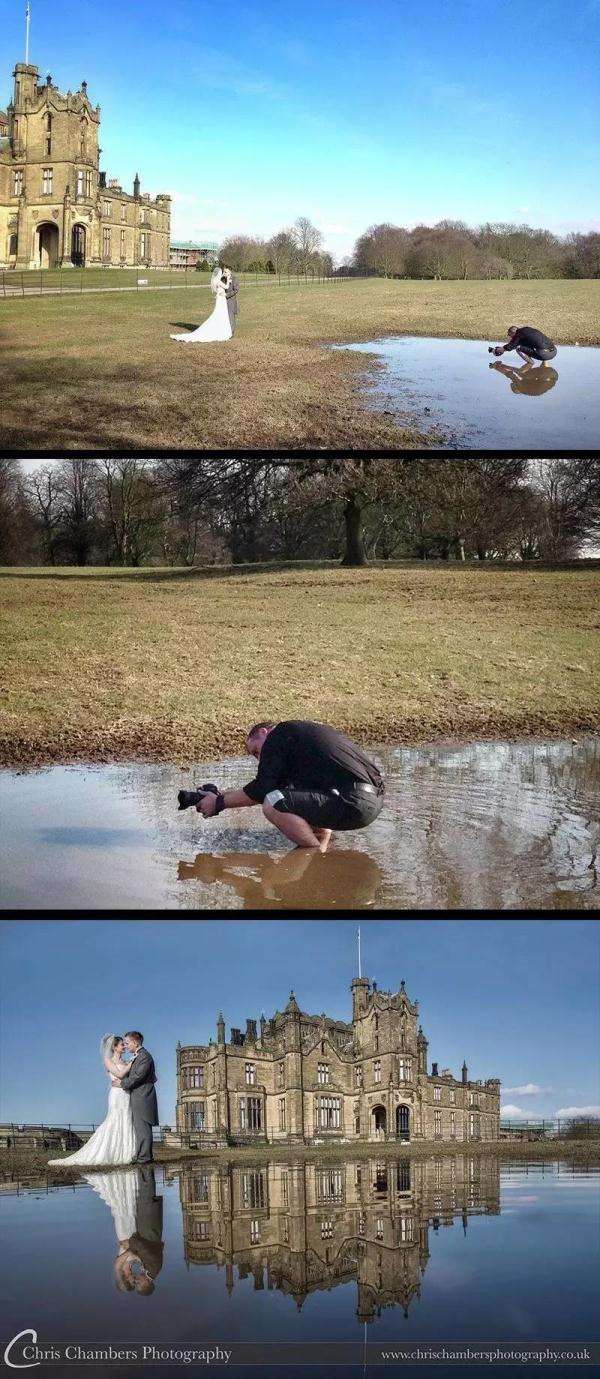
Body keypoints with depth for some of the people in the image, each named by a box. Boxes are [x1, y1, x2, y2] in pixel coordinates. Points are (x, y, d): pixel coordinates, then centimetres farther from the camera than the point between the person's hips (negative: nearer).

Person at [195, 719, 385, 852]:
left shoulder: (278, 735, 0)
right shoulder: (301, 731, 28)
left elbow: (262, 790, -5)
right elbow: (273, 788, 32)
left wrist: (220, 803, 6)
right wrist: (233, 796, 29)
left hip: (355, 803, -10)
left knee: (273, 806, -18)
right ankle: (321, 842, 15)